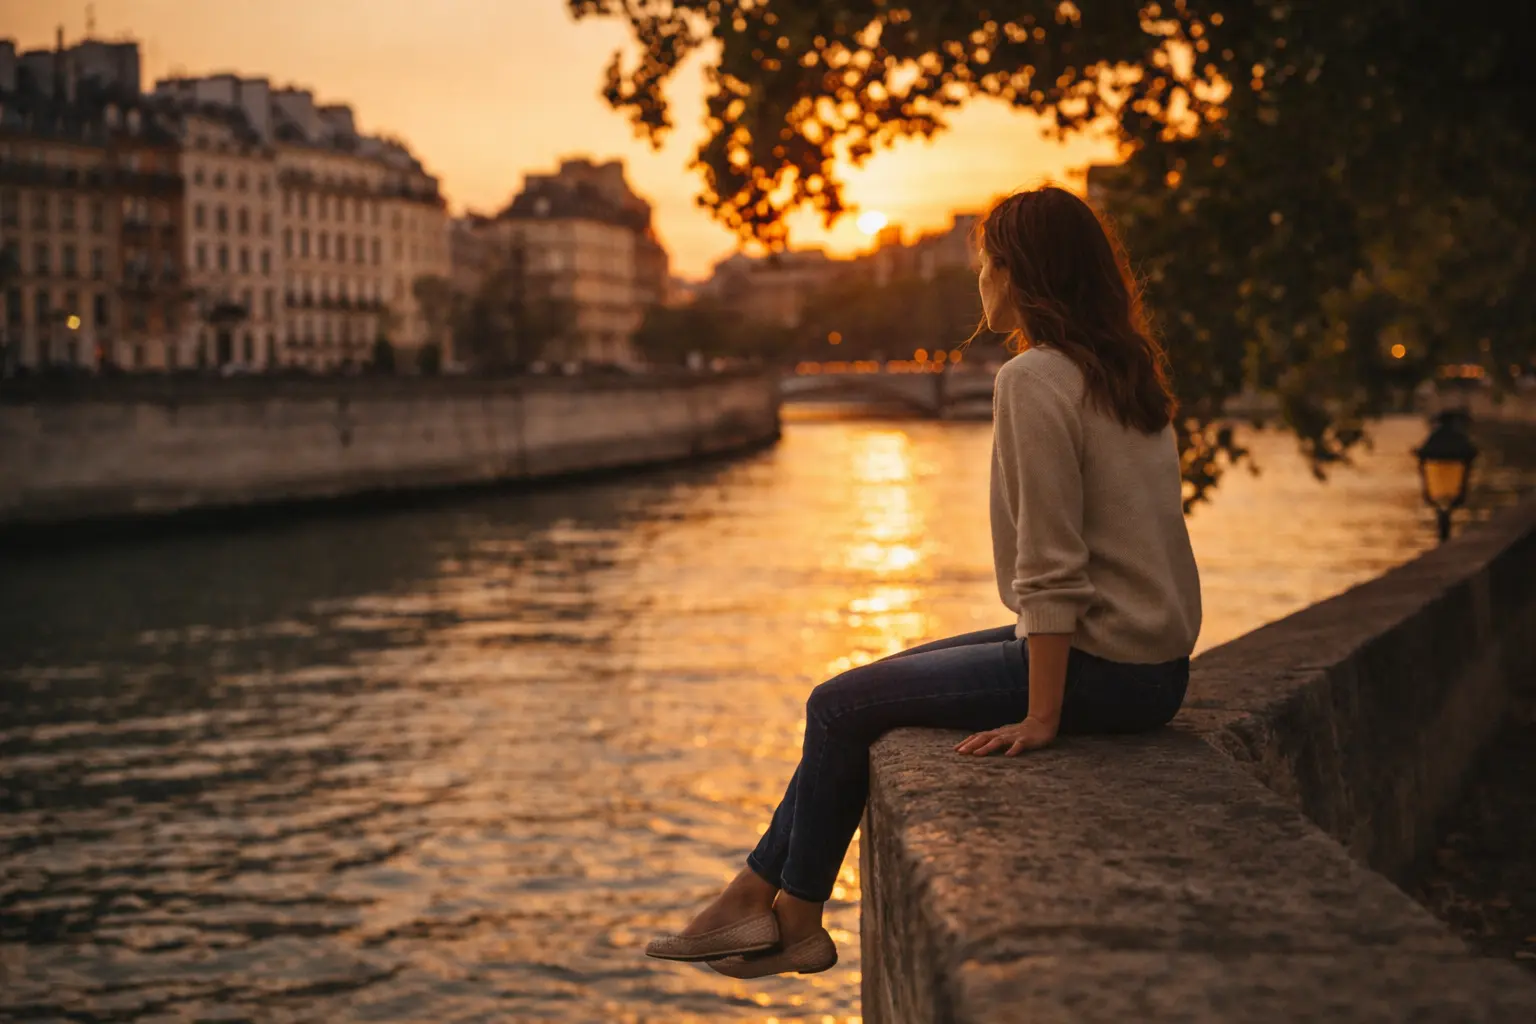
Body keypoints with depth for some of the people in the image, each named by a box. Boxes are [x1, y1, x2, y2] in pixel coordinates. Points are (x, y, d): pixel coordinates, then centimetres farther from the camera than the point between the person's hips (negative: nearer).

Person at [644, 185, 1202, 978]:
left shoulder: (1034, 381, -16)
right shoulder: (1129, 373, 13)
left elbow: (1052, 571, -20)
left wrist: (1041, 717, -19)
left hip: (1101, 668, -10)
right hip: (1153, 664, 10)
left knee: (842, 706, -2)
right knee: (884, 681, 16)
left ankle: (782, 910, 17)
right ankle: (764, 899, 20)